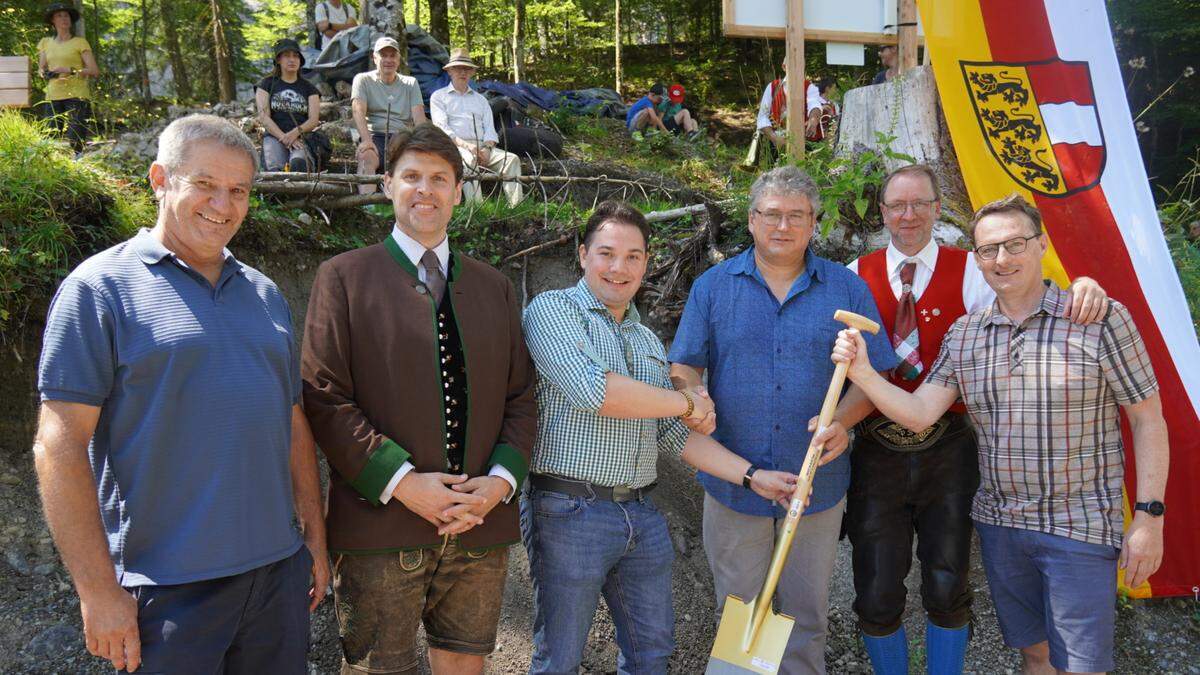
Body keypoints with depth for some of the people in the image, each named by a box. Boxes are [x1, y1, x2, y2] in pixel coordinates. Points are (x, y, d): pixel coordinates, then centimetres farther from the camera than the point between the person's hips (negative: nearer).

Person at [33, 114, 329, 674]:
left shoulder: (265, 294, 12)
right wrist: (98, 589, -13)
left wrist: (314, 538, 14)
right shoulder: (100, 288, -6)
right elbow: (59, 445, -11)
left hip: (279, 571, 6)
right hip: (168, 588, -5)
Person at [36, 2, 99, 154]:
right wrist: (45, 73, -4)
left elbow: (94, 71, -4)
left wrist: (70, 70, -16)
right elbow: (41, 68, 19)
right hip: (53, 97, 4)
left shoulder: (80, 42, 3)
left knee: (75, 141, -14)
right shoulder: (46, 42, 15)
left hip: (77, 96, -4)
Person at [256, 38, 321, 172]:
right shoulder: (267, 84, 17)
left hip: (302, 137, 0)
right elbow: (263, 117, 5)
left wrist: (295, 133, -14)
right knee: (276, 169, -34)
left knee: (299, 163, -36)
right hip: (274, 136, 0)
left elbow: (314, 119, 7)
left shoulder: (308, 88, 20)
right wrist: (284, 137, -11)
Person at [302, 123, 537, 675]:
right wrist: (402, 482, -14)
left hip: (482, 526, 4)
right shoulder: (344, 278, 2)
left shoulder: (495, 288, 14)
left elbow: (521, 397, 12)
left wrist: (501, 480, -5)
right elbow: (324, 398, -6)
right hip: (381, 526, -3)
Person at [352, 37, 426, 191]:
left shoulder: (410, 83, 18)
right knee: (366, 157, -36)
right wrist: (366, 140, -24)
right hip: (375, 136, -2)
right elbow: (358, 111, -5)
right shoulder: (363, 80, 12)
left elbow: (419, 117, 6)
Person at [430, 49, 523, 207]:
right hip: (454, 146, -4)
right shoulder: (439, 96, 15)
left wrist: (487, 148, -7)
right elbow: (442, 128, 0)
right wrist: (465, 145, -17)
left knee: (511, 159, -23)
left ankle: (516, 205, -37)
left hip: (482, 146, 4)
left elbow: (489, 128, 17)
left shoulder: (480, 99, 29)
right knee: (468, 159, -40)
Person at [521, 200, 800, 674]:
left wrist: (752, 476, 7)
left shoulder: (649, 341, 17)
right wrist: (687, 402, -10)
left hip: (643, 516, 7)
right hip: (569, 511, -6)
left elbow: (674, 435, 17)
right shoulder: (552, 309, -6)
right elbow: (591, 390, -22)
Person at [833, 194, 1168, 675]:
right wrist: (862, 373, -18)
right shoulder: (963, 335, 4)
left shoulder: (1101, 319, -8)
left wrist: (1149, 516, -8)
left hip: (1080, 525, -4)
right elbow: (918, 414, -2)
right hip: (998, 522, 4)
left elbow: (1147, 419, -5)